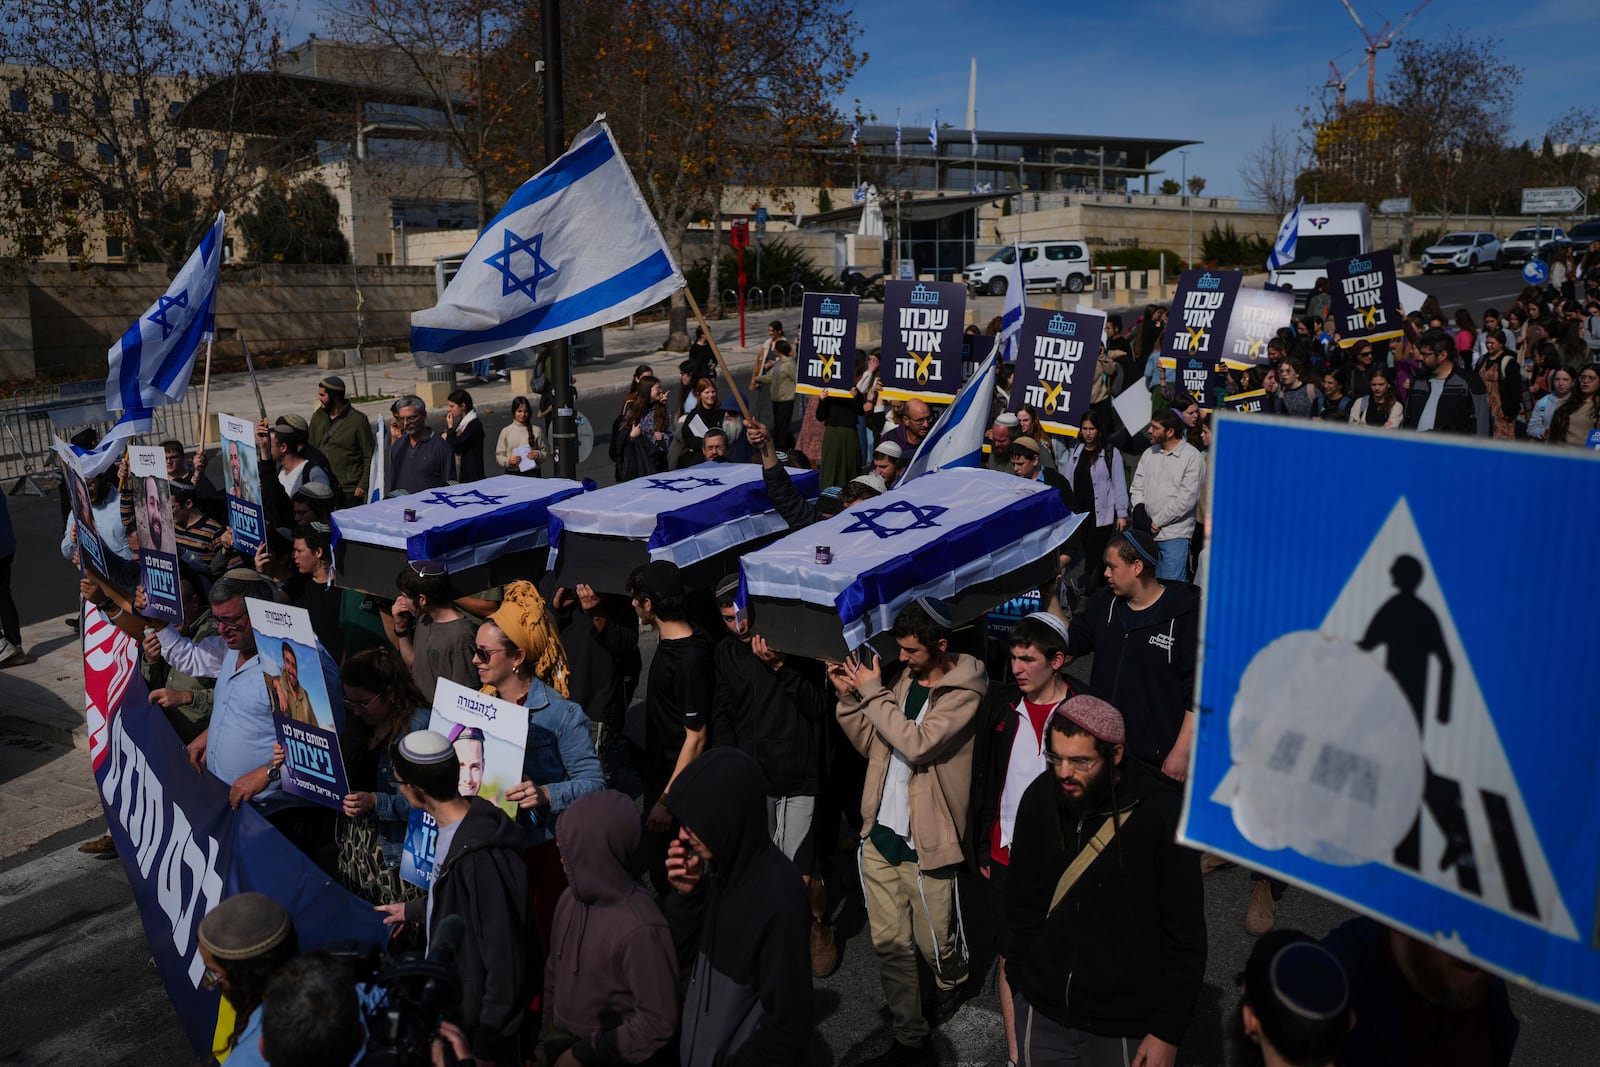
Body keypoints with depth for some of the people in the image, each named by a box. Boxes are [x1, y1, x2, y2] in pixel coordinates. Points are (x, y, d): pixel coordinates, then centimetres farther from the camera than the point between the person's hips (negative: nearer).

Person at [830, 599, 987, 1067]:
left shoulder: (963, 692, -13)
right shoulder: (904, 679, 7)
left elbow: (917, 745, -25)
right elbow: (871, 745, 12)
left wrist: (873, 692, -18)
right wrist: (850, 698, -1)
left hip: (925, 842, -5)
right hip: (880, 834, 6)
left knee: (932, 943, 11)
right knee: (889, 944, 9)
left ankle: (953, 978, 46)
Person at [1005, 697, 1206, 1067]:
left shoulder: (1162, 814, -18)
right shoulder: (1040, 798, -7)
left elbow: (1185, 932, -11)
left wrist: (1168, 1031, -9)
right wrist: (1017, 984, 8)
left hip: (1124, 1027, -3)